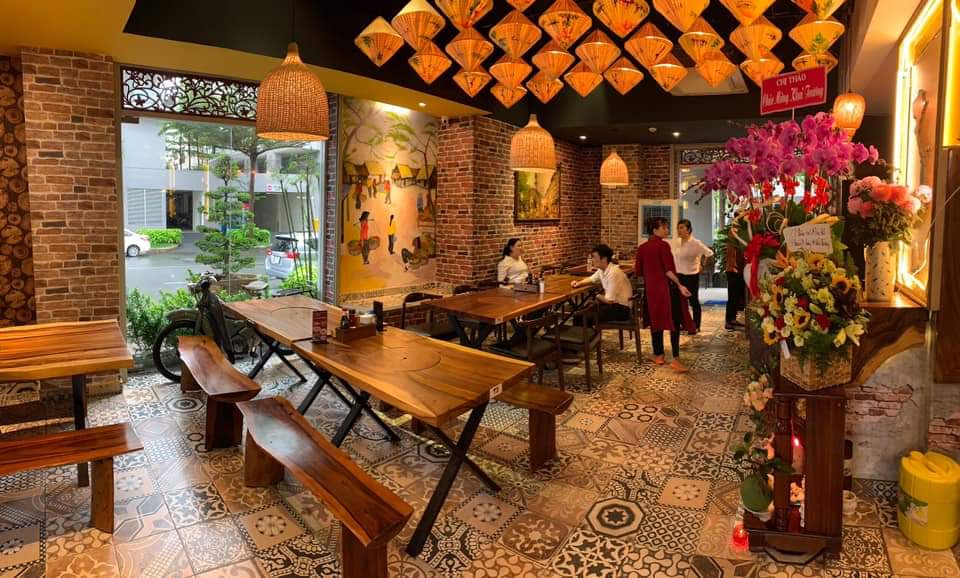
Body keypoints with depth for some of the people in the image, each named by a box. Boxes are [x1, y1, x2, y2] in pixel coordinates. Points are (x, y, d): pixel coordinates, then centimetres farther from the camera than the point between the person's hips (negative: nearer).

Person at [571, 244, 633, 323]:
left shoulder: (613, 273, -23)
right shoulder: (602, 270, 3)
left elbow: (609, 300, -23)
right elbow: (591, 279, 25)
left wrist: (598, 296, -3)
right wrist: (579, 283, 6)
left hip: (622, 308, -9)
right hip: (613, 303, 9)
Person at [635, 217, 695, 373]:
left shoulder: (642, 248, 5)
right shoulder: (663, 245, -11)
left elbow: (638, 272, 8)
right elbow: (668, 270, -17)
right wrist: (680, 285, -15)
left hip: (651, 289, 6)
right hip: (666, 288, -6)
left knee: (656, 322, 14)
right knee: (674, 322, -2)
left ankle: (658, 355, 22)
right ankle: (675, 359, -7)